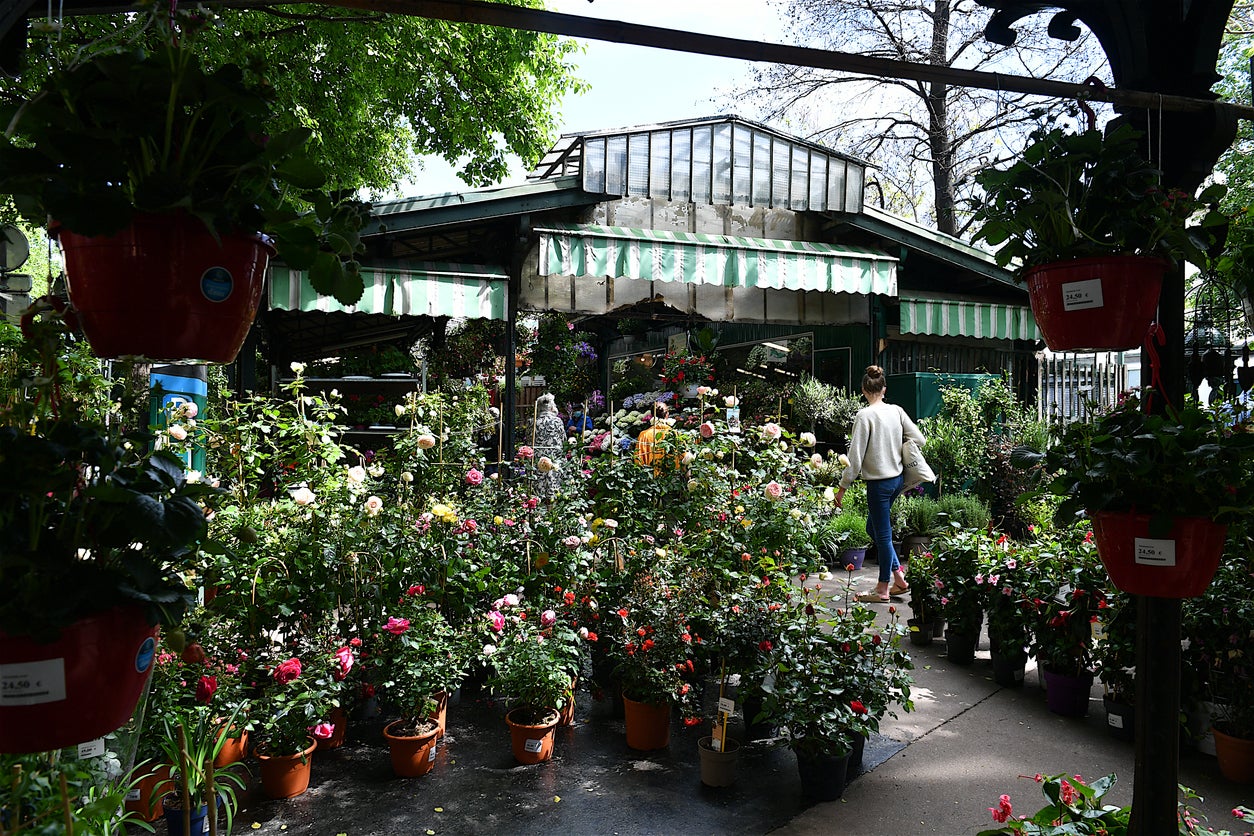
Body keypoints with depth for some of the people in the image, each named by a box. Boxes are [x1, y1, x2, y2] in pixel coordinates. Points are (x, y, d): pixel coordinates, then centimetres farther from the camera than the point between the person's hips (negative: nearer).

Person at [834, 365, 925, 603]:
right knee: (872, 528, 21)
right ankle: (899, 577, 23)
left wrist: (843, 487, -9)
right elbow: (919, 439, 4)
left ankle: (883, 589, 17)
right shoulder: (897, 411, 2)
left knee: (883, 534, 5)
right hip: (897, 478, 7)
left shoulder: (864, 415, -16)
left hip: (879, 482, -7)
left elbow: (855, 457, -16)